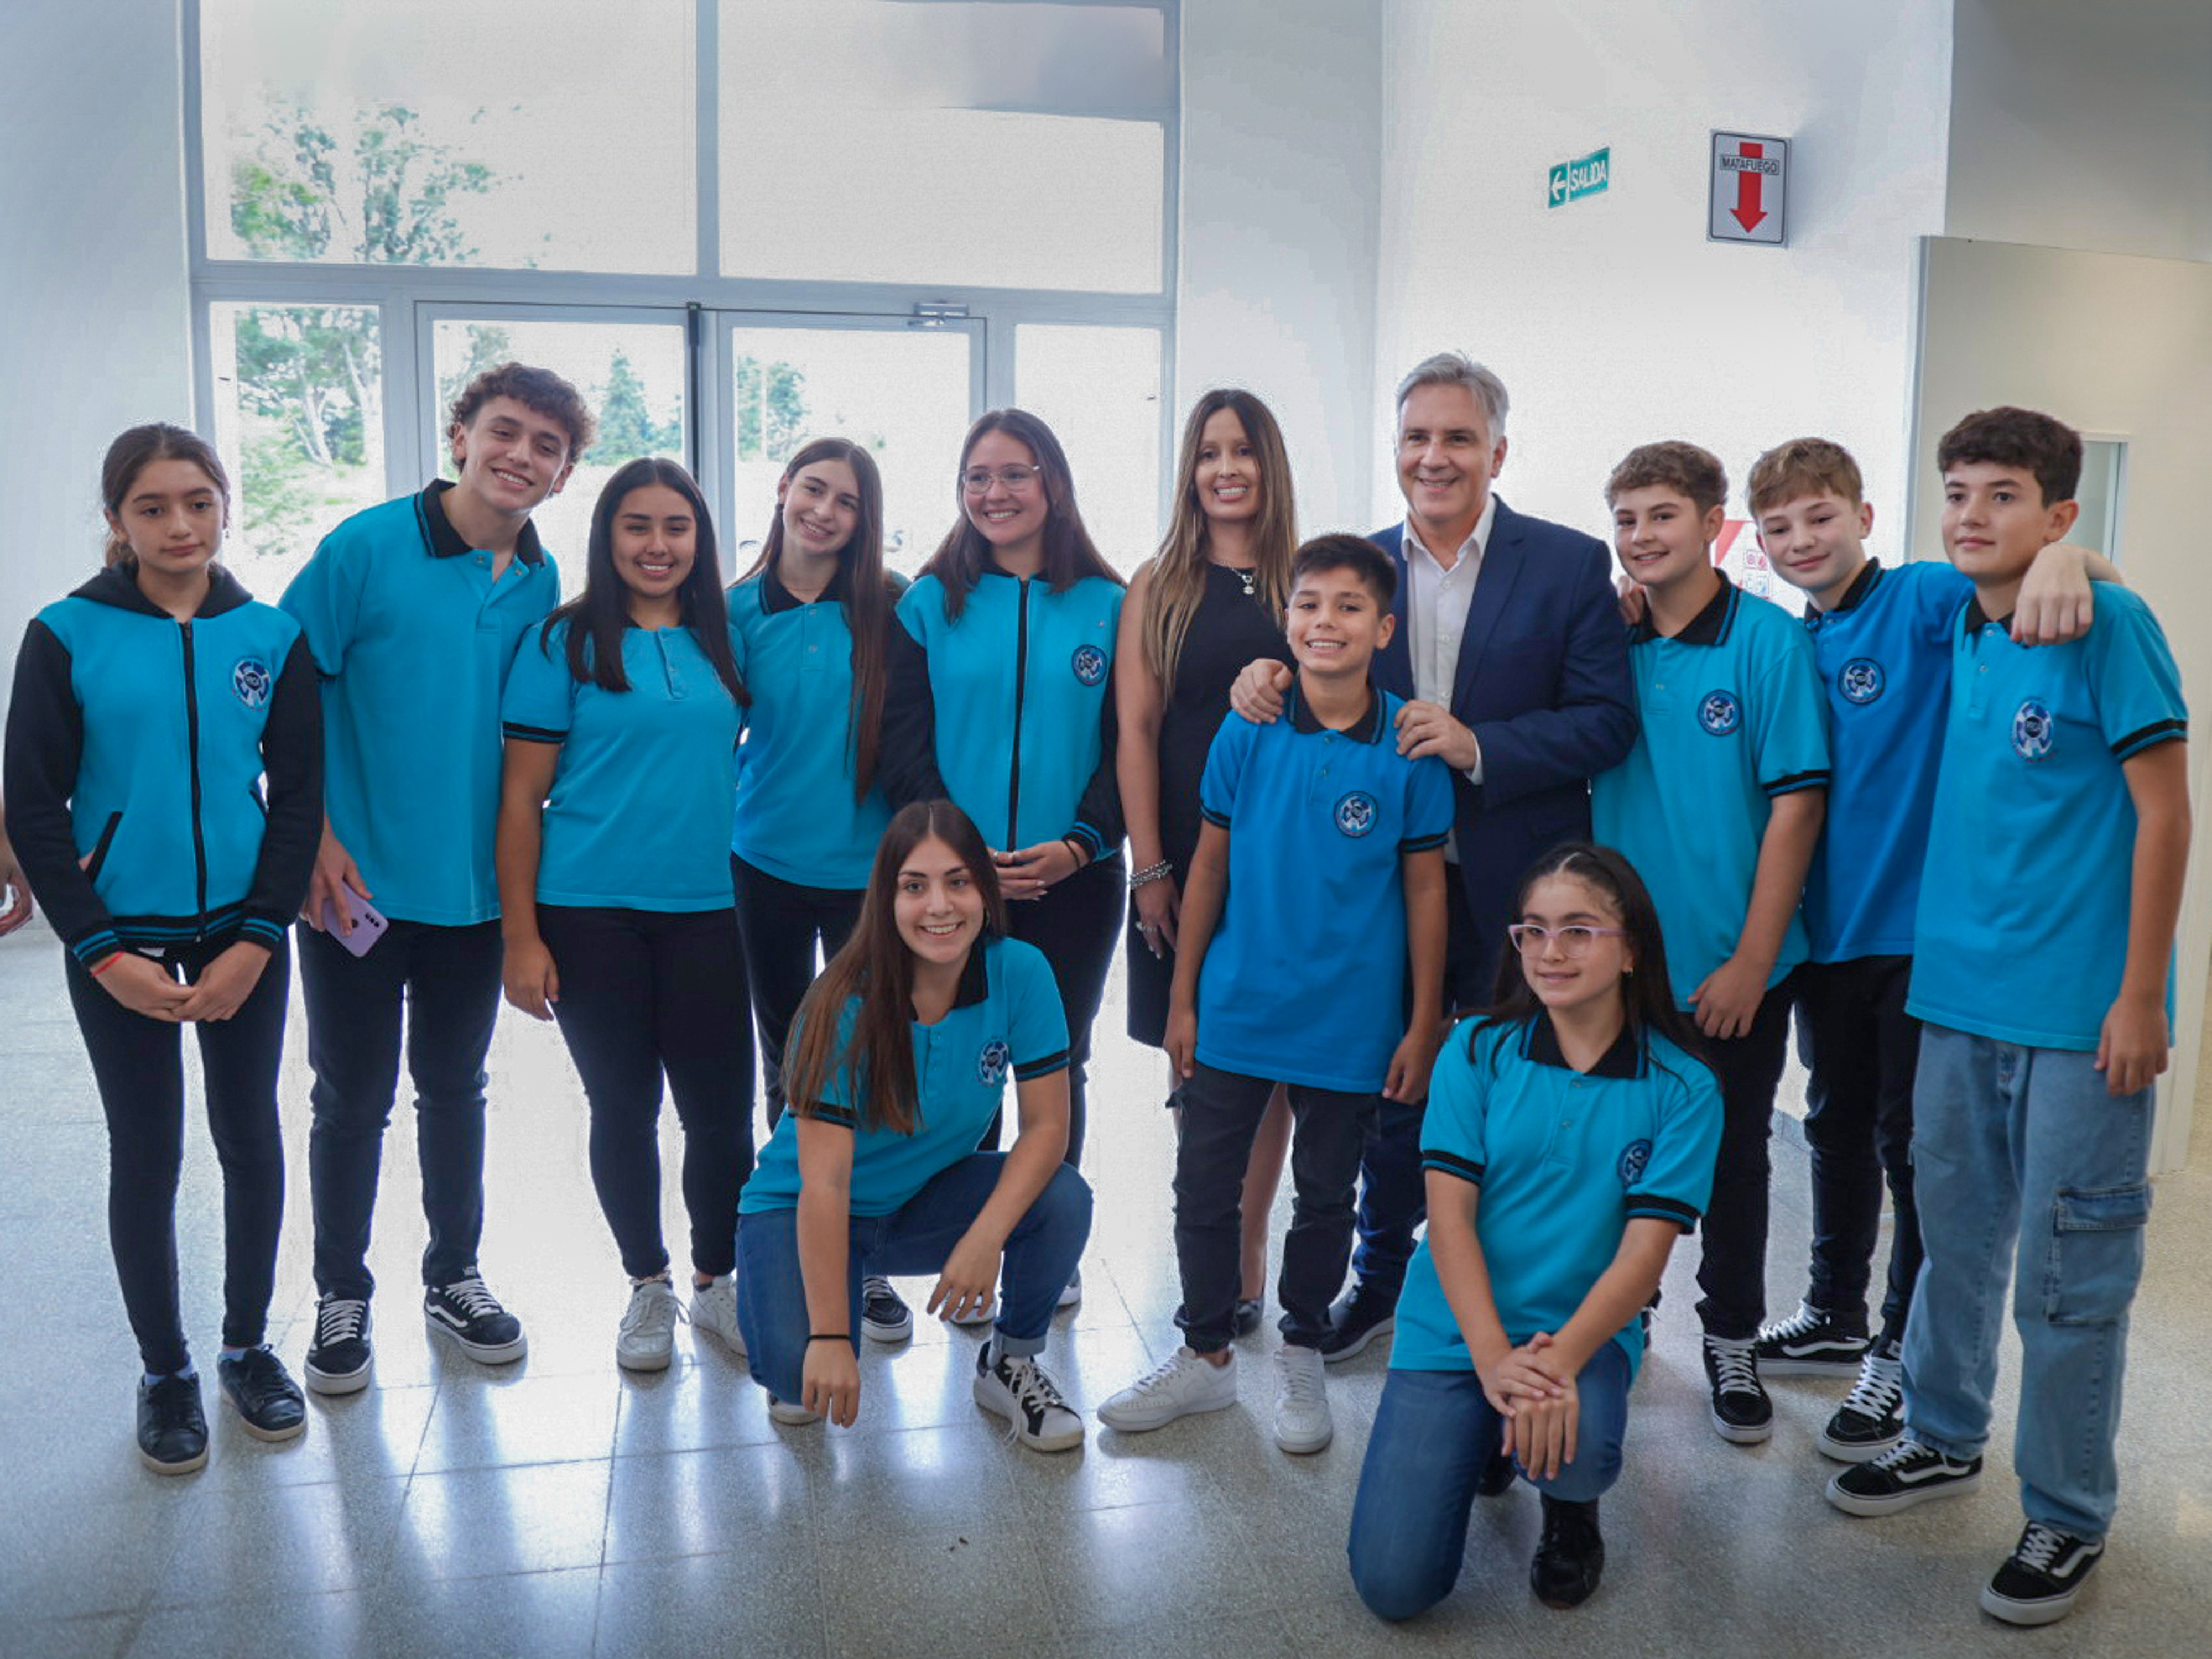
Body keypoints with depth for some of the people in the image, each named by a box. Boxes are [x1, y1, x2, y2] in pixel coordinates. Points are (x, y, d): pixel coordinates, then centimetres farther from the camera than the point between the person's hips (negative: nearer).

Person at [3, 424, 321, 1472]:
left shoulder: (271, 636, 0)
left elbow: (299, 793, 1)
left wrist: (255, 940, -8)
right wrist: (102, 951, -11)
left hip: (242, 929, 2)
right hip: (121, 937, -1)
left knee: (250, 1138, 9)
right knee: (147, 1153, 6)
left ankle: (248, 1347, 27)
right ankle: (164, 1369, 24)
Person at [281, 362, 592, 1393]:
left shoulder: (543, 586, 2)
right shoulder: (365, 549, -11)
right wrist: (316, 838, -14)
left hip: (475, 886, 4)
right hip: (356, 883, -4)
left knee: (454, 1087, 17)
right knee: (352, 1100, 9)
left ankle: (454, 1278, 33)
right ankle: (342, 1297, 28)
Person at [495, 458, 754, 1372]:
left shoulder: (723, 639, 8)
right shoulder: (565, 642, -2)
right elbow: (521, 796, -3)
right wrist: (520, 935, -8)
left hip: (705, 909, 3)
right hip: (590, 911, -2)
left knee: (721, 1107, 3)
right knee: (622, 1106, 8)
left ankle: (716, 1280, 25)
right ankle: (647, 1286, 28)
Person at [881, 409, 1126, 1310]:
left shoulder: (1106, 607, 4)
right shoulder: (930, 604, 5)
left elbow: (1127, 745, 1)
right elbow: (903, 746, 0)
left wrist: (1078, 844, -14)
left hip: (1074, 881, 0)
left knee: (1058, 1065, 11)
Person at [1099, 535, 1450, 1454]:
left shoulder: (1412, 746, -8)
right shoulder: (1246, 732, -5)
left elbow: (1424, 888, -2)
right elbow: (1211, 864, 2)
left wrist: (1423, 1024, -2)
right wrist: (1182, 997, 2)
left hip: (1350, 1021, -1)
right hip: (1236, 1008, 1)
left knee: (1325, 1195, 15)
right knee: (1203, 1187, 10)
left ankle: (1302, 1358, 35)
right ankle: (1206, 1353, 30)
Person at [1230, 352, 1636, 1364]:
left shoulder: (1570, 565, -4)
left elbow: (1607, 721, -9)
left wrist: (1479, 746, -22)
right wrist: (1271, 680, -13)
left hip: (1512, 890, -3)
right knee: (1389, 1084, 16)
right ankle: (1381, 1278, 35)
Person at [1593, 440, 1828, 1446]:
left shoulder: (1768, 638, -9)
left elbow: (1797, 803, -12)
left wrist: (1751, 963, -14)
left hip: (1732, 966, -3)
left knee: (1734, 1155, 11)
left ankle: (1733, 1341, 28)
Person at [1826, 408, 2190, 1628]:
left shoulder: (2109, 625, -10)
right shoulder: (1954, 628, 8)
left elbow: (2164, 812, -11)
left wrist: (2141, 995, -13)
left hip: (2079, 1010, -6)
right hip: (1958, 992, 6)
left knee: (2070, 1275, 5)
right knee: (1955, 1236, 18)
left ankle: (2068, 1515, 21)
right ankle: (1944, 1440, 37)